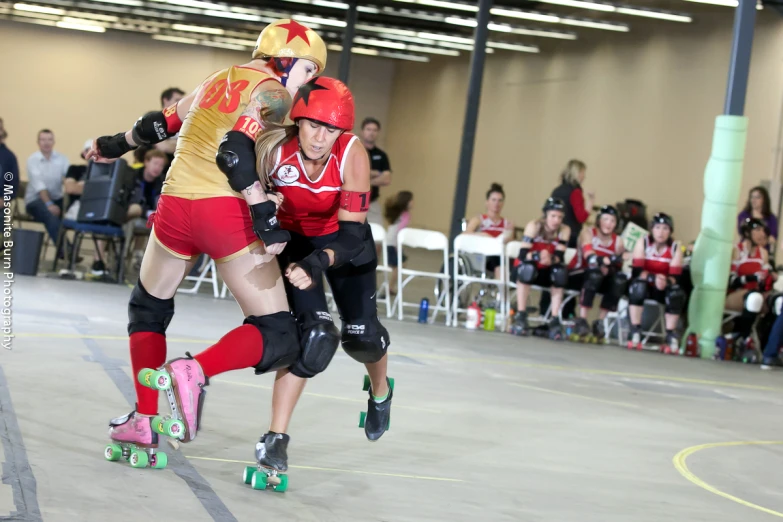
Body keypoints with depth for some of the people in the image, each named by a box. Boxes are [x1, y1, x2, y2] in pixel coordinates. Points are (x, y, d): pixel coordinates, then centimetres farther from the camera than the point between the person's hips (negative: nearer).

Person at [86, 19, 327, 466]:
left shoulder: (220, 81, 19)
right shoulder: (273, 93, -1)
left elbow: (162, 125, 31)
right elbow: (235, 152, -17)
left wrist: (116, 144, 48)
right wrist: (266, 217, -22)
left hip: (177, 205, 7)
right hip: (225, 212, -7)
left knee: (149, 308, 29)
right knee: (278, 336, -2)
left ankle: (144, 421, 20)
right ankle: (194, 372, -27)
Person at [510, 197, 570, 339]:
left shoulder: (564, 230, -11)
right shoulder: (534, 226, -19)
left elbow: (560, 258, -19)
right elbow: (523, 254, -27)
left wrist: (551, 259, -42)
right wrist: (537, 256, -47)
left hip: (546, 272, 3)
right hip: (527, 269, -3)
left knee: (560, 273, -27)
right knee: (528, 268, -35)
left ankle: (554, 320, -22)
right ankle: (520, 317, -28)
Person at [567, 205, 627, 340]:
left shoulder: (618, 241, 1)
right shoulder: (588, 233, -11)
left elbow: (617, 268, -3)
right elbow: (590, 257, -28)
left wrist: (608, 268, -26)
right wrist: (609, 260, -43)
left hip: (602, 278, 5)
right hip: (577, 275, -5)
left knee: (620, 279, -23)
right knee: (595, 273, -36)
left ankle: (600, 321, -16)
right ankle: (581, 320, -33)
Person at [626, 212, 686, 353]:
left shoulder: (675, 248, -4)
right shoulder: (642, 243, -7)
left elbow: (676, 277, -12)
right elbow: (637, 271, -16)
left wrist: (666, 281, -35)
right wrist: (653, 278, -34)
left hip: (664, 288, 1)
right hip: (644, 285, -1)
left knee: (677, 293, -30)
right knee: (638, 286, -35)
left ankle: (670, 337, -19)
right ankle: (635, 333, -31)